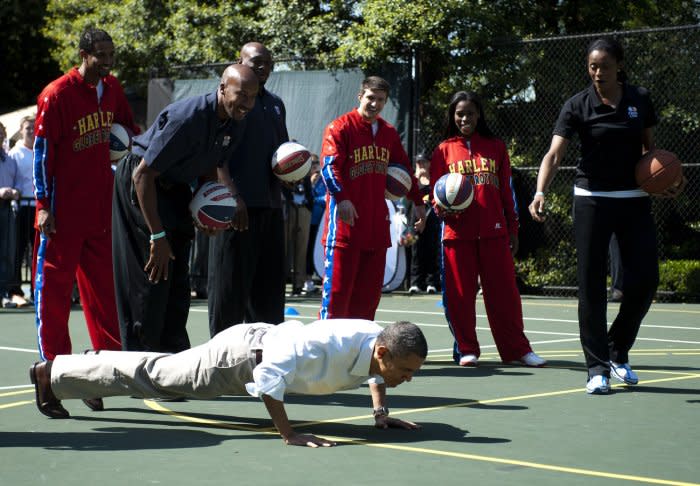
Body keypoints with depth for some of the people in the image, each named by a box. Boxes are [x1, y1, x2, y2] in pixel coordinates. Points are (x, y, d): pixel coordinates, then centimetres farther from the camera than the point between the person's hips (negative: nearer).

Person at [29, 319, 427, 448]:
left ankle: (96, 370, 46)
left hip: (269, 340, 7)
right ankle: (54, 373, 25)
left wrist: (380, 413, 0)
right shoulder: (337, 345, -40)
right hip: (243, 353, -7)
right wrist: (288, 434, -37)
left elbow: (375, 374, 13)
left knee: (163, 373, 25)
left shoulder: (381, 343, -14)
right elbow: (269, 373, -42)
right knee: (156, 376, 9)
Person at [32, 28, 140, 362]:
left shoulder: (112, 88, 6)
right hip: (63, 207, -6)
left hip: (102, 205, 6)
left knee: (104, 281, 12)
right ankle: (54, 361, 9)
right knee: (53, 284, 1)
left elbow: (128, 129, 23)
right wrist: (43, 205, -12)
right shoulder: (56, 94, -12)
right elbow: (42, 151, -11)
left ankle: (110, 350, 21)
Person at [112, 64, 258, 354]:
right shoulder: (188, 118, -31)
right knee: (152, 275, -10)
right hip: (140, 187, -8)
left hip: (175, 188, 8)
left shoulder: (235, 123, -5)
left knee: (178, 281, 8)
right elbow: (143, 174, -29)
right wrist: (157, 236, -29)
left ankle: (175, 353, 16)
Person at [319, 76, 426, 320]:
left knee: (370, 288, 7)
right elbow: (330, 166, -16)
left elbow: (404, 169, 26)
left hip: (377, 222, 6)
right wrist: (341, 198, -30)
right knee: (338, 284, -6)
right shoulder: (340, 127, -4)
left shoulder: (389, 133, 16)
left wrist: (418, 202, 23)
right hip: (346, 218, -6)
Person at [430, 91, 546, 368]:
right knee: (460, 293, 1)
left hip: (494, 231, 1)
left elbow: (506, 191, 14)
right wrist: (443, 208, -13)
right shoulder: (444, 150, 9)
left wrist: (513, 230, 11)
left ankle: (516, 349, 8)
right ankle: (466, 350, 13)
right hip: (458, 231, 0)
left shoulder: (496, 147, 13)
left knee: (504, 291, 1)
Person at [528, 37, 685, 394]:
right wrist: (540, 193, -33)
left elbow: (649, 148, 13)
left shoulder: (640, 100, 2)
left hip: (634, 200, 3)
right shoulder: (578, 106, -7)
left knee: (644, 281, 1)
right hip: (591, 200, -2)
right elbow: (554, 153, -18)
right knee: (591, 284, -3)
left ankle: (618, 354, 22)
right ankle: (598, 368, 5)